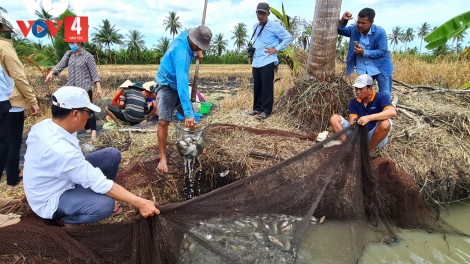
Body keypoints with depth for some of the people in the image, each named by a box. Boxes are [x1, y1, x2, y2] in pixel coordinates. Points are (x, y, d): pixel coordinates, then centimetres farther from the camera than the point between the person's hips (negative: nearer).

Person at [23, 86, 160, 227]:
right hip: (50, 200, -8)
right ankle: (66, 219, -3)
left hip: (57, 180, 9)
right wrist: (139, 203, -28)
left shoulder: (44, 125, -9)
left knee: (112, 155, -4)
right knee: (105, 205, -34)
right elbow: (100, 183, -32)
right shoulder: (62, 150, -35)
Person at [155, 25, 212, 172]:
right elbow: (182, 83, -43)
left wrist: (197, 51, -2)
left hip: (179, 84, 8)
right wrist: (188, 112, -47)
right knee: (163, 122, -16)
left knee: (191, 116, 11)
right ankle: (162, 157, -3)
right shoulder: (181, 53, -35)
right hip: (167, 85, -8)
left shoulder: (186, 36, -11)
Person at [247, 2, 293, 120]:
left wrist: (276, 49, -9)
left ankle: (266, 110, 5)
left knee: (266, 87, -3)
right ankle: (257, 108, 22)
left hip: (267, 62, -7)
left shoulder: (274, 26, -6)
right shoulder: (255, 27, 15)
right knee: (257, 87, 11)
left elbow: (289, 37, -5)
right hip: (256, 62, 7)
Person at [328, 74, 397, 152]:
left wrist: (368, 118, -40)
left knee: (385, 123, -35)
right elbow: (352, 121, -7)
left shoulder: (381, 98, -9)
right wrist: (353, 123, -33)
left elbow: (392, 112, -29)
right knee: (334, 118, -7)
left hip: (375, 137, -3)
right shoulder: (354, 102, 3)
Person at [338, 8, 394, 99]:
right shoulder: (354, 29, -6)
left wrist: (364, 53, -27)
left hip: (380, 68, -4)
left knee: (385, 96, 3)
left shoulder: (380, 32, -18)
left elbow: (382, 52, -17)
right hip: (364, 70, 4)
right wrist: (343, 20, -22)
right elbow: (339, 30, -1)